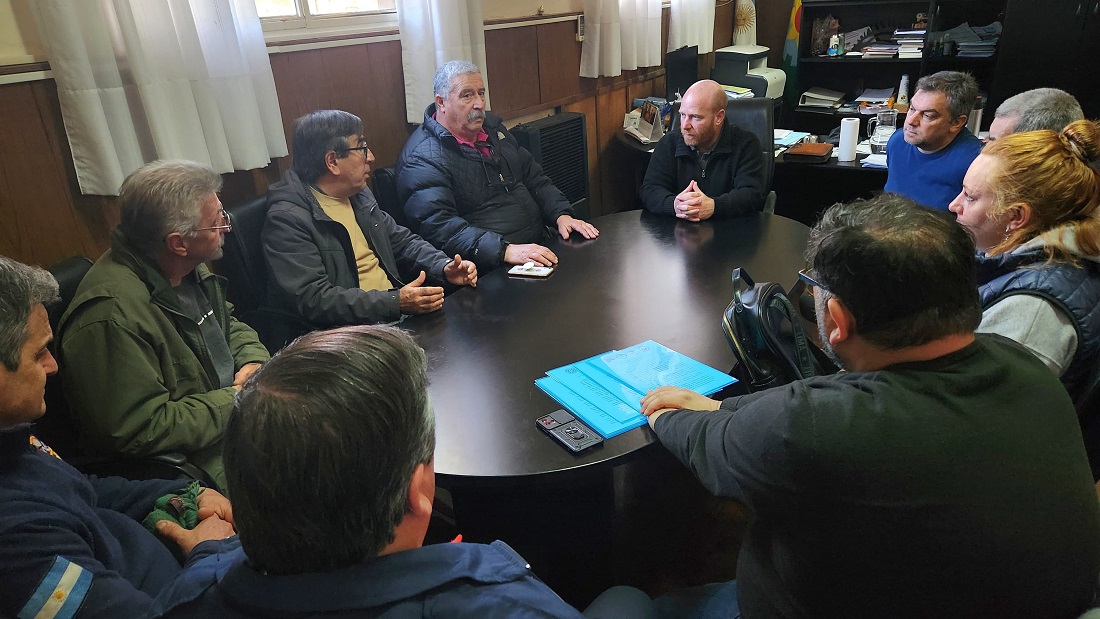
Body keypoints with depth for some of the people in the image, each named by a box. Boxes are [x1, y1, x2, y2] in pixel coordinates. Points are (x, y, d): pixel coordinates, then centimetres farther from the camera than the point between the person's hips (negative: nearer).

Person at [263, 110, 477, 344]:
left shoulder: (359, 195, 12)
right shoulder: (287, 219, -13)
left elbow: (401, 240, 20)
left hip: (398, 309, 8)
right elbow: (313, 299, -21)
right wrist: (395, 302, -28)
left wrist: (444, 266, 0)